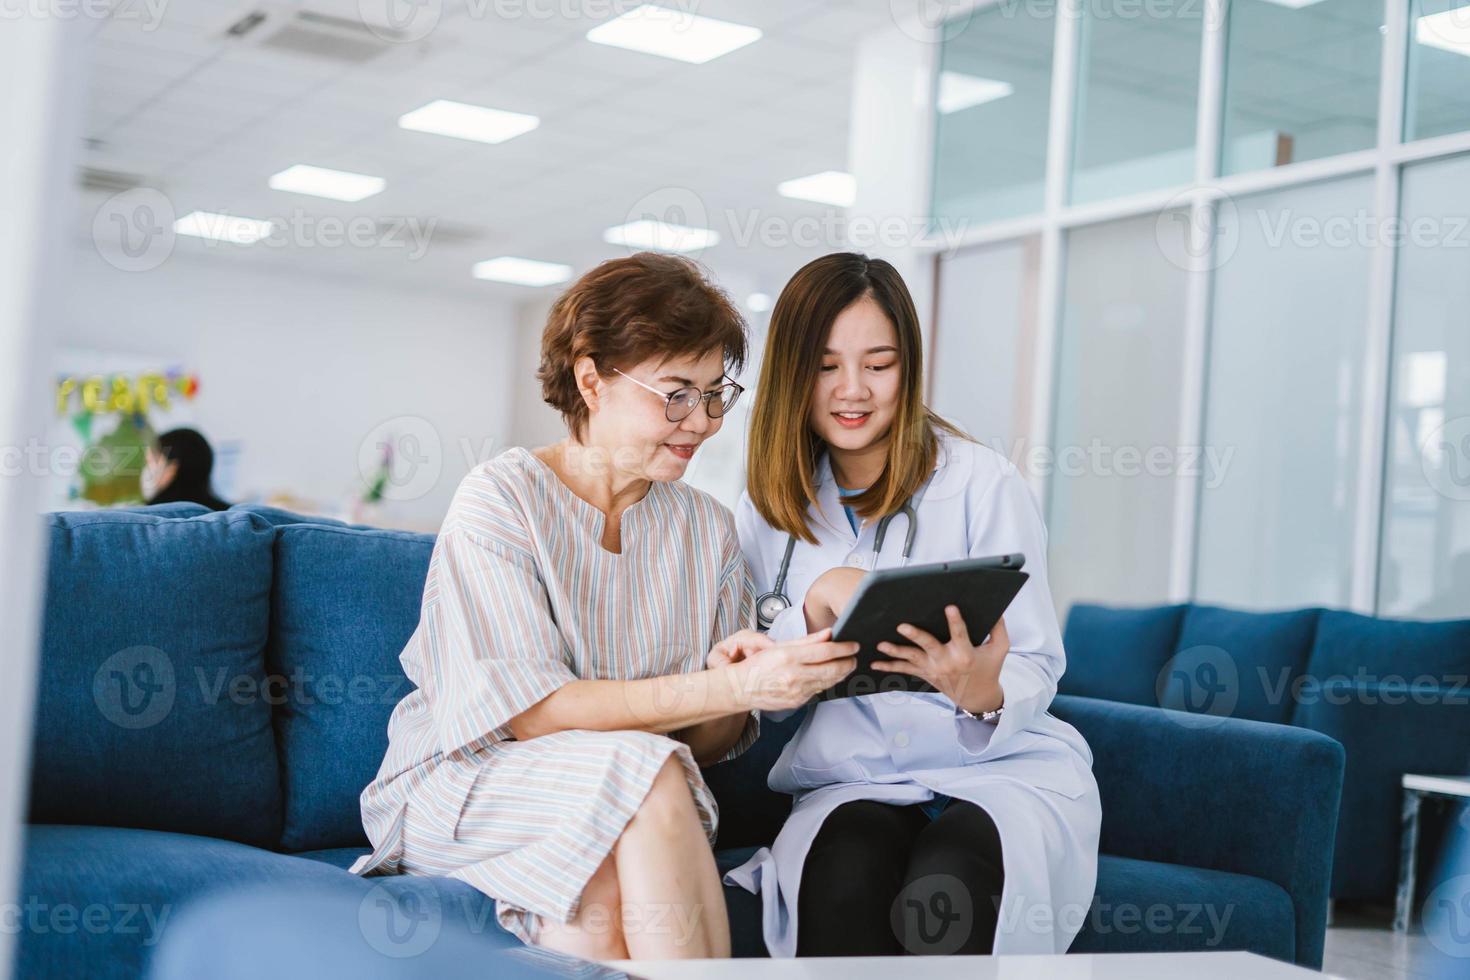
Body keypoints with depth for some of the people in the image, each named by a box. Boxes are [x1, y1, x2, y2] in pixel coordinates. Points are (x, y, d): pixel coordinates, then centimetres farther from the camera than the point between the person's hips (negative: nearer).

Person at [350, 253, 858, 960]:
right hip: (463, 789, -3)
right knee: (645, 769, -32)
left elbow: (716, 742, 7)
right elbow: (530, 712, -19)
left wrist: (725, 680, -18)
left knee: (601, 904, -33)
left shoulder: (708, 528, 7)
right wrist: (733, 690, -26)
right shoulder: (501, 499, -9)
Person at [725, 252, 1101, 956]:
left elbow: (1036, 670, -4)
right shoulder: (769, 509, 7)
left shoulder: (983, 483, -4)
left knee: (947, 885, -34)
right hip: (850, 783, 2)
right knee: (845, 875, -33)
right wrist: (818, 602, -16)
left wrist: (982, 694, -28)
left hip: (1006, 770, -1)